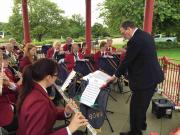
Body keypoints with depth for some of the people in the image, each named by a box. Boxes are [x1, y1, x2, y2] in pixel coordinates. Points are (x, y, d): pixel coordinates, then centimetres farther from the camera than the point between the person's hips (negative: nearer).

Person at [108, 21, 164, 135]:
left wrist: (116, 75, -4)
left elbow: (126, 61, -16)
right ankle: (141, 124, 45)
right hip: (152, 76, 10)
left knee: (136, 106, 6)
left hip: (144, 79, -10)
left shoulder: (135, 40, -21)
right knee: (142, 104, 26)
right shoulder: (146, 35, 10)